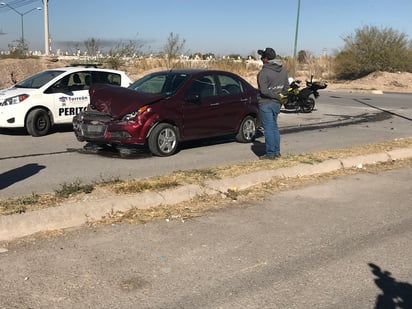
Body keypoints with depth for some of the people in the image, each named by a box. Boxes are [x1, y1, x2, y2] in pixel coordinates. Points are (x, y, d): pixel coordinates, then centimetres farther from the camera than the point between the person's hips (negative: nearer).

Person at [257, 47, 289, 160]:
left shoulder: (264, 72, -18)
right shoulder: (283, 70, 5)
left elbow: (264, 91, -23)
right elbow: (286, 87, 11)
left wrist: (276, 96, -12)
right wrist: (279, 96, 14)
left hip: (266, 104, -7)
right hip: (276, 103, 7)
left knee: (268, 128, -1)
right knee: (274, 127, 17)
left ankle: (270, 154, 4)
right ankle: (277, 151, 22)